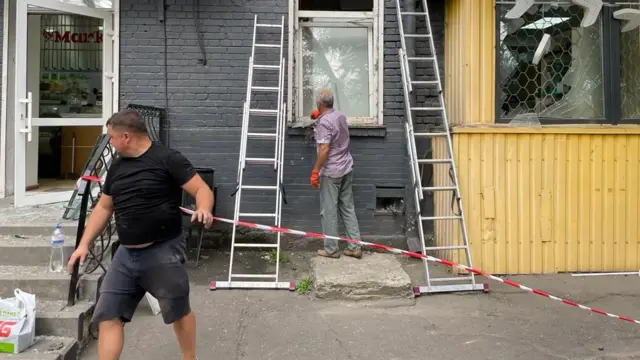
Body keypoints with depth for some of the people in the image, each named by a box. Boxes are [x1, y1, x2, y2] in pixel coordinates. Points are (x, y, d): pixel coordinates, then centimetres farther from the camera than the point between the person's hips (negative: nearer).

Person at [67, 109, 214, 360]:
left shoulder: (168, 159, -11)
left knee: (178, 312, 12)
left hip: (164, 252, -6)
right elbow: (103, 208, 19)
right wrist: (84, 243, 14)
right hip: (127, 254, 6)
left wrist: (203, 210, -36)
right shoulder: (117, 167, 11)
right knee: (107, 316, 5)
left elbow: (202, 190, -14)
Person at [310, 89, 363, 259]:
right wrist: (320, 116, 38)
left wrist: (315, 171, -18)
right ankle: (355, 247, 12)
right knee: (348, 208, 10)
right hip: (346, 169, 8)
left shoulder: (323, 122, -16)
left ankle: (331, 249, 8)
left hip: (330, 172, -8)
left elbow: (324, 149, -23)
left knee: (329, 211, 2)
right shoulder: (341, 116, 8)